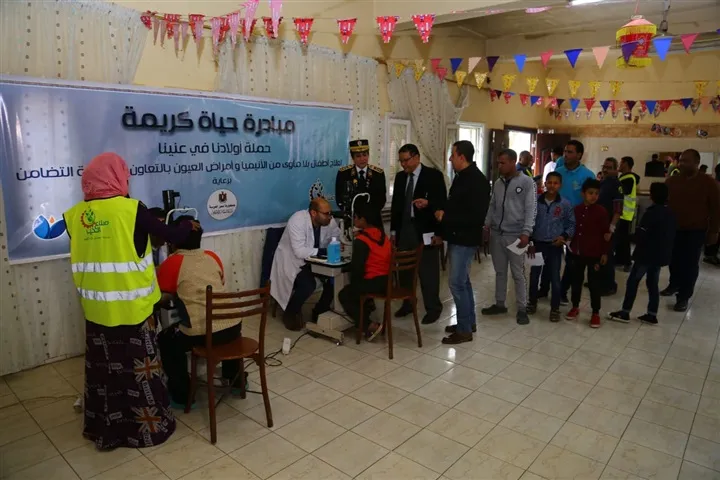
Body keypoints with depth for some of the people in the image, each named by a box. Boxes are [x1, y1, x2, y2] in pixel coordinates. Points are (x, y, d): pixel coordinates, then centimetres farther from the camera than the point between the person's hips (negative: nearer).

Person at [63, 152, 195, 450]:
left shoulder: (73, 216, 0)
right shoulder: (131, 209, -15)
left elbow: (93, 251, 12)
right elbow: (173, 237, -9)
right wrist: (189, 225, 12)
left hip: (96, 309, 5)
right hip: (132, 308, -4)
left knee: (103, 368, 18)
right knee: (139, 367, 10)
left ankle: (104, 429, 34)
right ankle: (149, 427, 24)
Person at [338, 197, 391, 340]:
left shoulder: (361, 240, -16)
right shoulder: (382, 234, 7)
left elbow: (357, 267, -17)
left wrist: (353, 283, 0)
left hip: (373, 282, -8)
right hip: (387, 280, 8)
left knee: (344, 295, 12)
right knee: (353, 290, 29)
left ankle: (370, 326, 2)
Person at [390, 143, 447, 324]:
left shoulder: (434, 175, -5)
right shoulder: (400, 177, 11)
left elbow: (442, 204, -7)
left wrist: (439, 232, -13)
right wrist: (394, 230, 12)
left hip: (425, 231, -5)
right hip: (404, 229, 5)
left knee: (428, 271, 1)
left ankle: (433, 308, 13)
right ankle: (408, 303, 26)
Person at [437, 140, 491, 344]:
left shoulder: (478, 181, -18)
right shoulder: (461, 176, 10)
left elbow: (476, 216, -24)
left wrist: (445, 218, -19)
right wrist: (442, 213, 2)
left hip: (465, 240, -9)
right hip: (456, 238, 9)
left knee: (456, 283, -6)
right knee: (463, 281, 16)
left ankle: (464, 330, 6)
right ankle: (468, 322, 29)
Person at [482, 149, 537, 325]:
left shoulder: (527, 182, -5)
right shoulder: (497, 183, 11)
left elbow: (531, 209, -9)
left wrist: (526, 232, -16)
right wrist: (487, 224, 5)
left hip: (515, 236, -5)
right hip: (496, 234, 5)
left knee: (518, 274, 1)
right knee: (500, 272, 14)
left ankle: (522, 309, 11)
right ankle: (500, 304, 25)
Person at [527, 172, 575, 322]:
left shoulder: (565, 204, -4)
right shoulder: (535, 201, -2)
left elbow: (571, 224, 5)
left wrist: (564, 236, -13)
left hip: (555, 246, -1)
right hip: (537, 244, 1)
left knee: (555, 278, 3)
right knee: (534, 275, 11)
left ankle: (555, 308, 15)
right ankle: (532, 302, 30)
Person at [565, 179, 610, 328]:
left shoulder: (601, 211, -8)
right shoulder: (576, 210, 4)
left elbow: (606, 233, -6)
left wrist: (605, 252, -8)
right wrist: (571, 247, 11)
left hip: (594, 254, -4)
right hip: (577, 253, 4)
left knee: (594, 284, 2)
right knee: (576, 281, 14)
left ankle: (595, 313, 13)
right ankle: (575, 307, 29)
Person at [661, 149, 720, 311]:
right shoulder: (672, 180, 2)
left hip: (696, 231, -3)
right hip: (673, 229, 3)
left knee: (690, 264, 0)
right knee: (674, 260, 14)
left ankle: (684, 297, 5)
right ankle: (674, 285, 35)